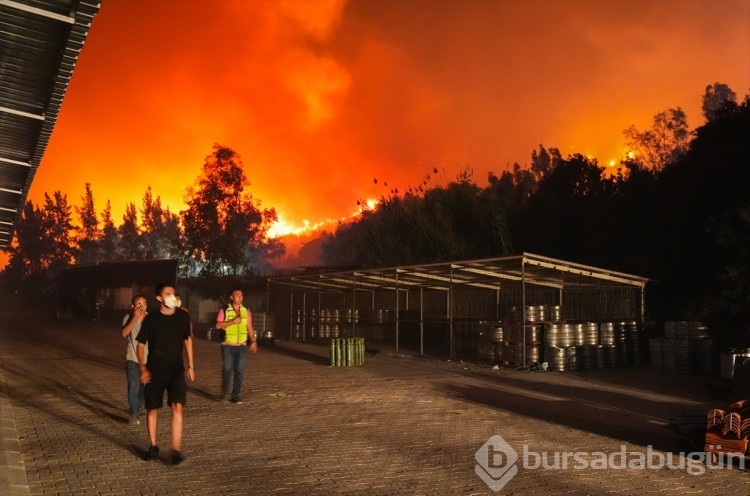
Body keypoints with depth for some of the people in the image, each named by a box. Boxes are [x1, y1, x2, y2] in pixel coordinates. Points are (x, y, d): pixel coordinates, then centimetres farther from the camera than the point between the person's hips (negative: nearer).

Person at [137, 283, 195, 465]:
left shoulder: (183, 317, -2)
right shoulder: (151, 319, -9)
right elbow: (141, 344, -2)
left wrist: (191, 365, 10)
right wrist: (142, 368, -12)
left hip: (176, 369, 1)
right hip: (155, 370, -1)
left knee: (177, 407, -14)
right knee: (152, 409, 8)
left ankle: (177, 449, -10)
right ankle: (153, 446, 27)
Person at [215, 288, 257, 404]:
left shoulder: (246, 311, 8)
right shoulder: (224, 310, -3)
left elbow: (250, 327, 11)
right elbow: (218, 325, -10)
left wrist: (253, 341, 5)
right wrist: (233, 321, -17)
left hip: (241, 346, 3)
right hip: (228, 346, -3)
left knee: (239, 371, 1)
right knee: (227, 369, -3)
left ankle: (236, 395, 8)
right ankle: (224, 392, 19)